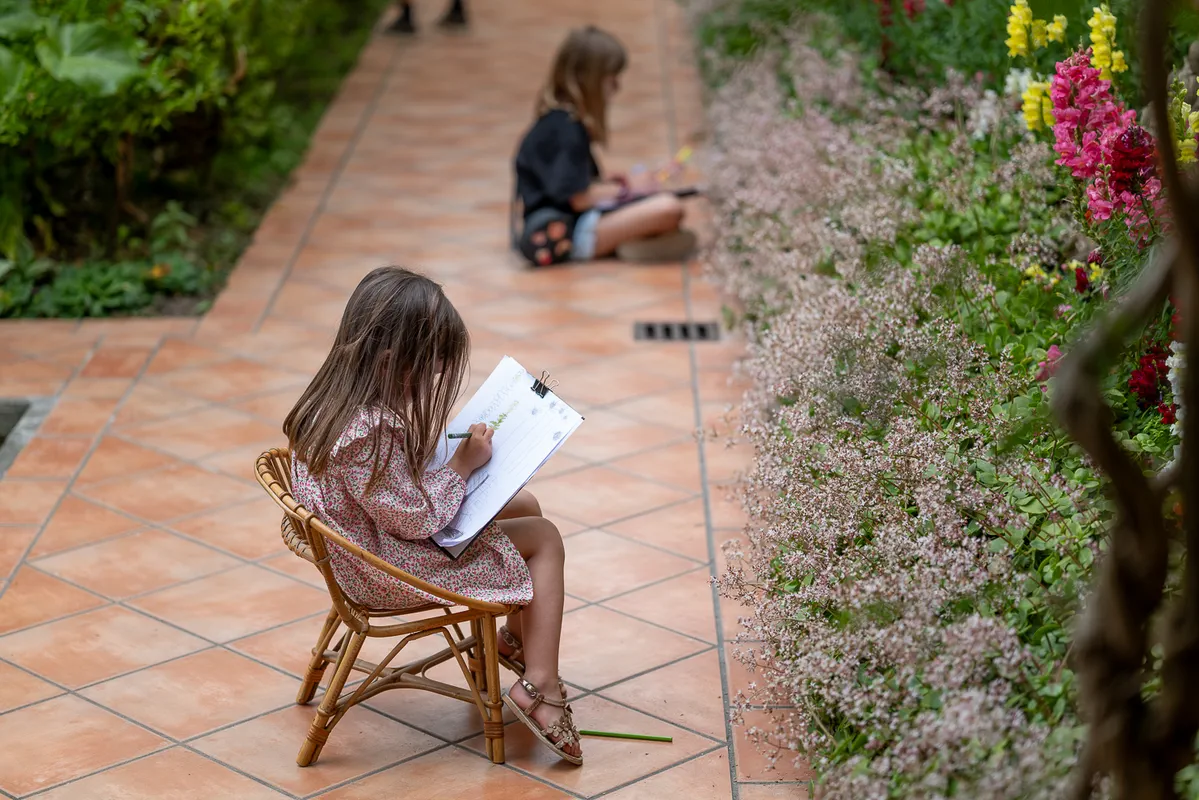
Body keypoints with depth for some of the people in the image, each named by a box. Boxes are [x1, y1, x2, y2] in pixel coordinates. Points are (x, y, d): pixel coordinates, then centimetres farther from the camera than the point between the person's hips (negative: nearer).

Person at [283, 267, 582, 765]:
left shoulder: (337, 400, -5)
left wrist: (435, 445, -3)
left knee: (525, 506, 18)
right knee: (545, 539, -3)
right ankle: (539, 687, -4)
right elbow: (417, 518, -26)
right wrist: (461, 465, -16)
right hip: (389, 572, -10)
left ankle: (516, 637, 33)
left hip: (365, 546, 10)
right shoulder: (369, 434, -35)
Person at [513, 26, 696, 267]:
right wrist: (625, 187, -3)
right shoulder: (565, 128, -16)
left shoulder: (558, 119, 14)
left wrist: (618, 182, 5)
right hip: (566, 234, -11)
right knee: (668, 208, -25)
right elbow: (579, 198, -18)